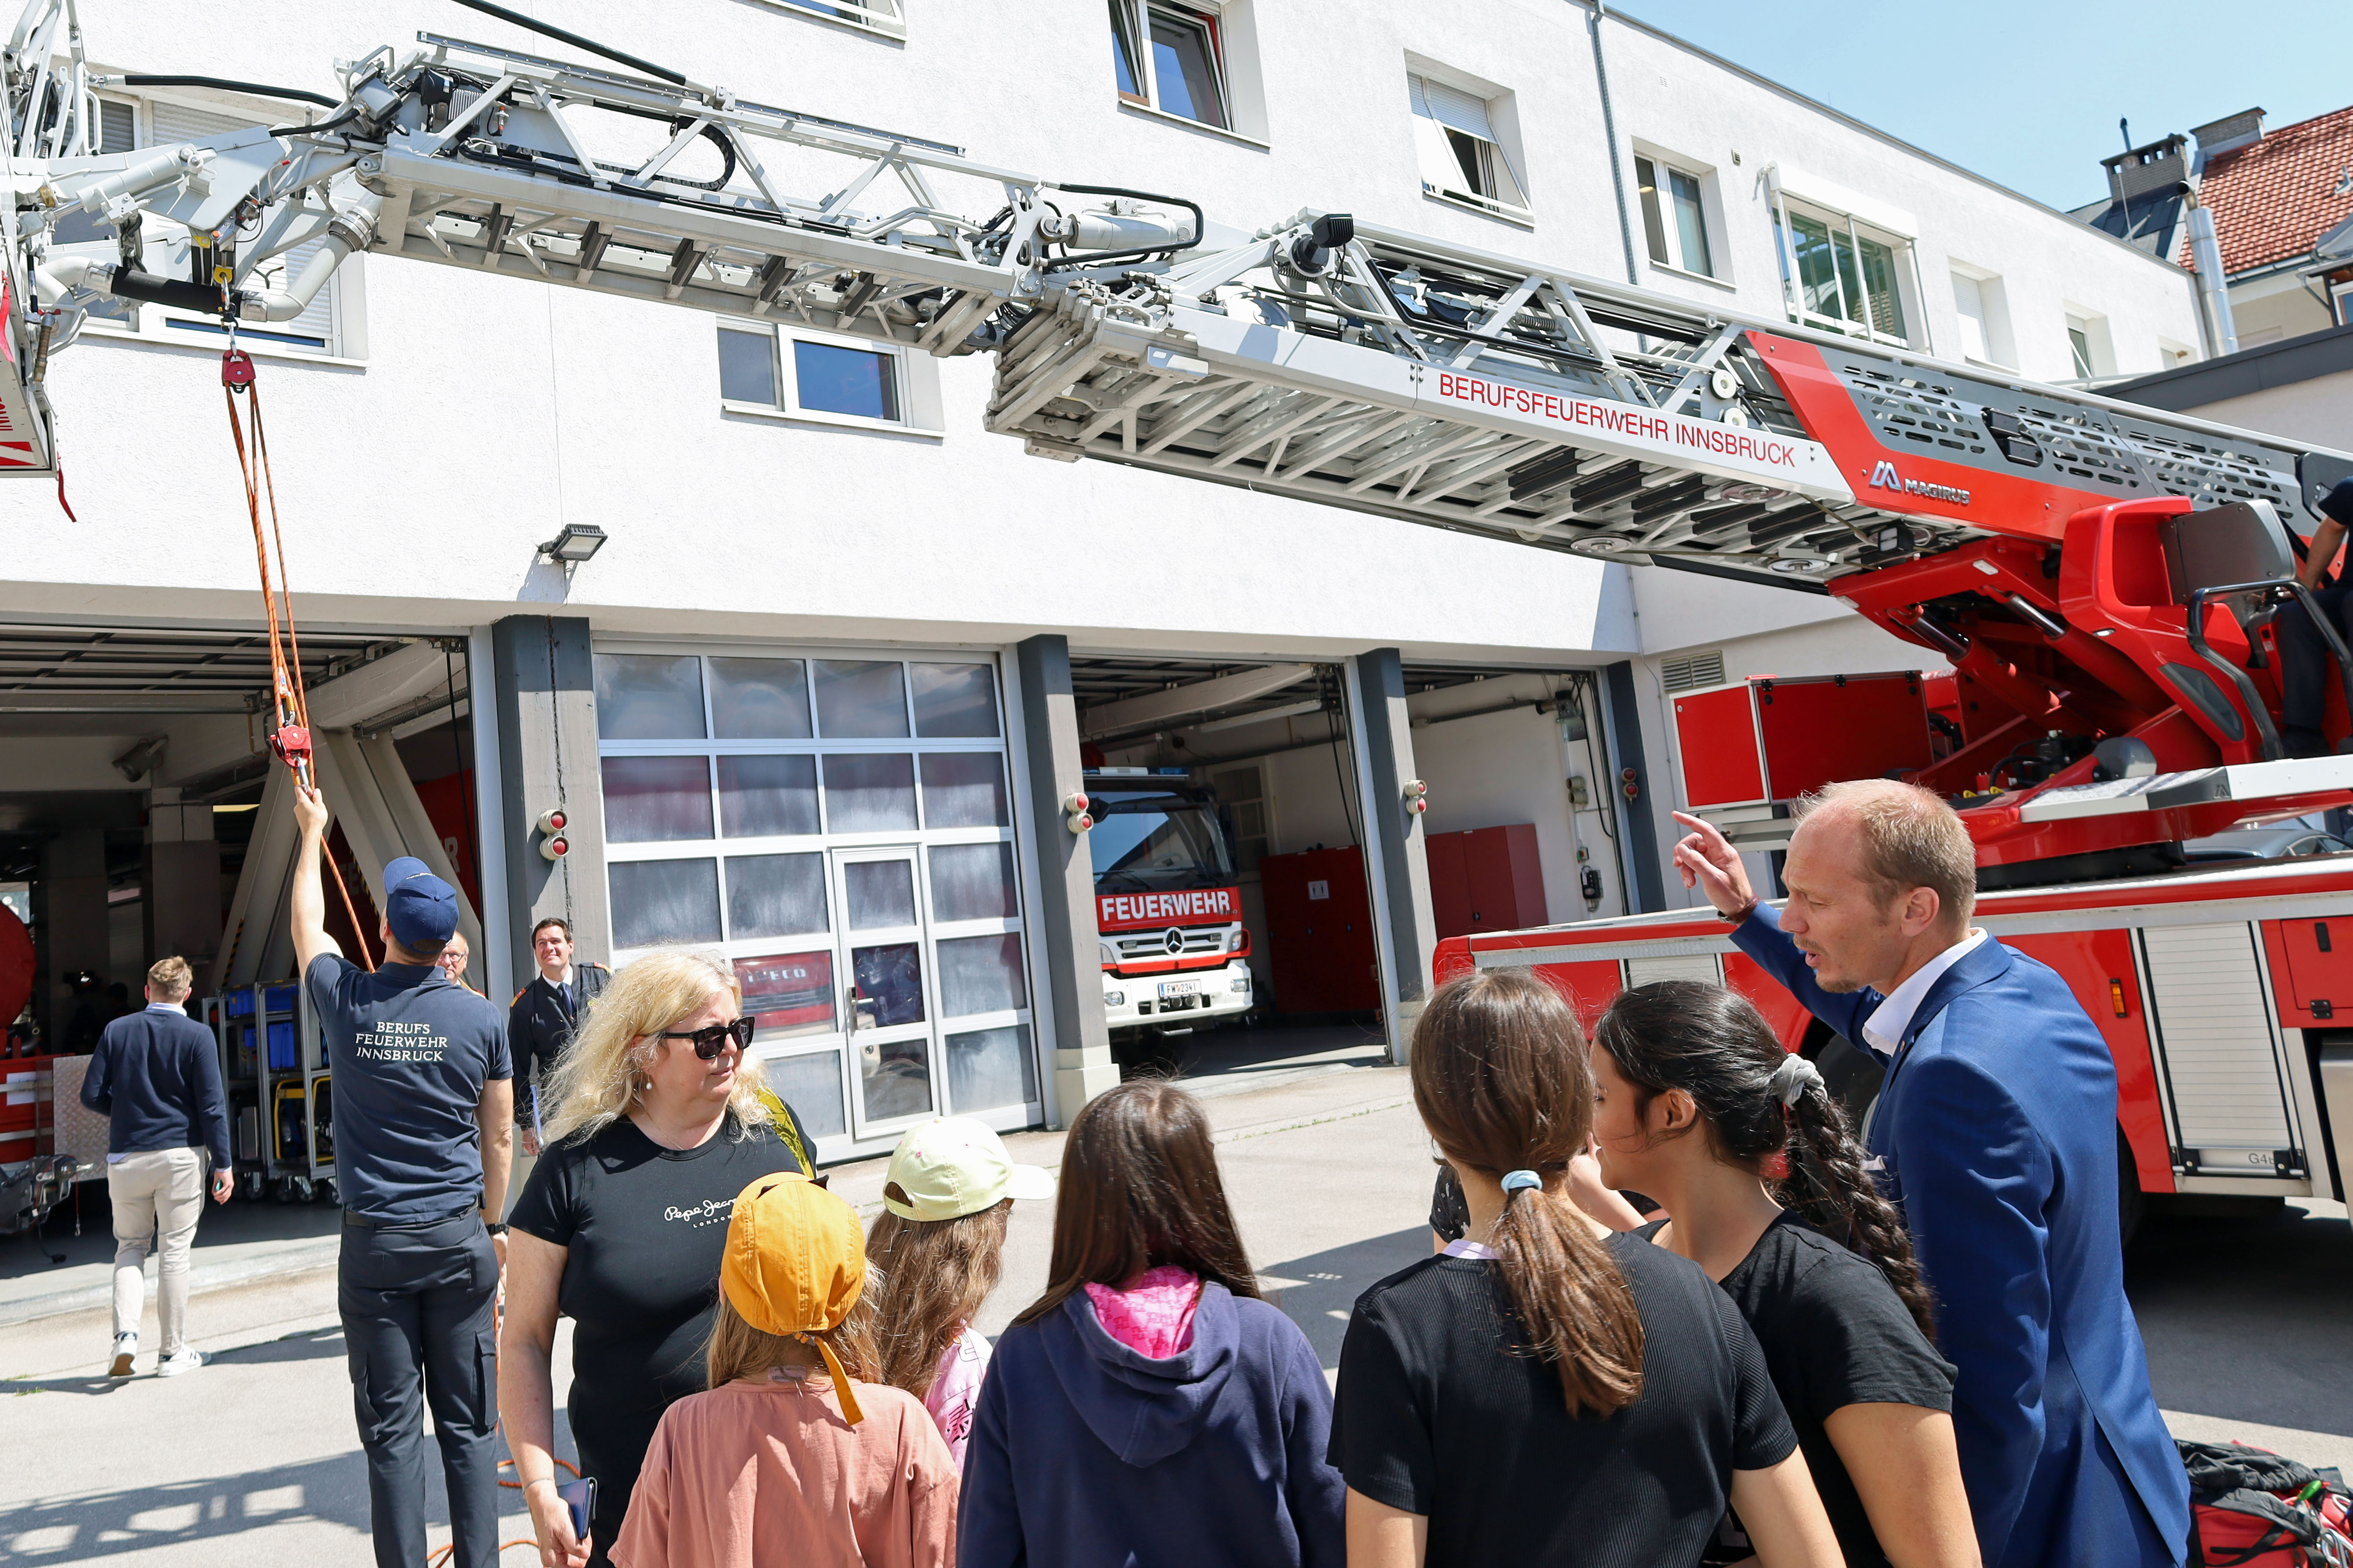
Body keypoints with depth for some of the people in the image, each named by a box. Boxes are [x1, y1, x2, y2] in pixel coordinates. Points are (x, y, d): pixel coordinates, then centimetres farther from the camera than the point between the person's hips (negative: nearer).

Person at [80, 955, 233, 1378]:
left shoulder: (117, 1031, 2)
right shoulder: (197, 1035, -6)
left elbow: (91, 1094, 2)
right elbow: (211, 1105, -9)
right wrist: (222, 1164, -3)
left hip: (126, 1157, 3)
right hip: (181, 1154, -2)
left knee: (131, 1246, 17)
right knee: (175, 1250, 4)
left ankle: (126, 1334, -1)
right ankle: (173, 1352, 11)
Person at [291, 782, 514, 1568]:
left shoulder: (346, 1000, -4)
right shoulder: (482, 1018, -4)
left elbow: (307, 925, 18)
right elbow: (499, 1137, 3)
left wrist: (312, 830, 31)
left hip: (375, 1242, 0)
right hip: (459, 1238, 0)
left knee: (391, 1431, 7)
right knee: (468, 1425, 8)